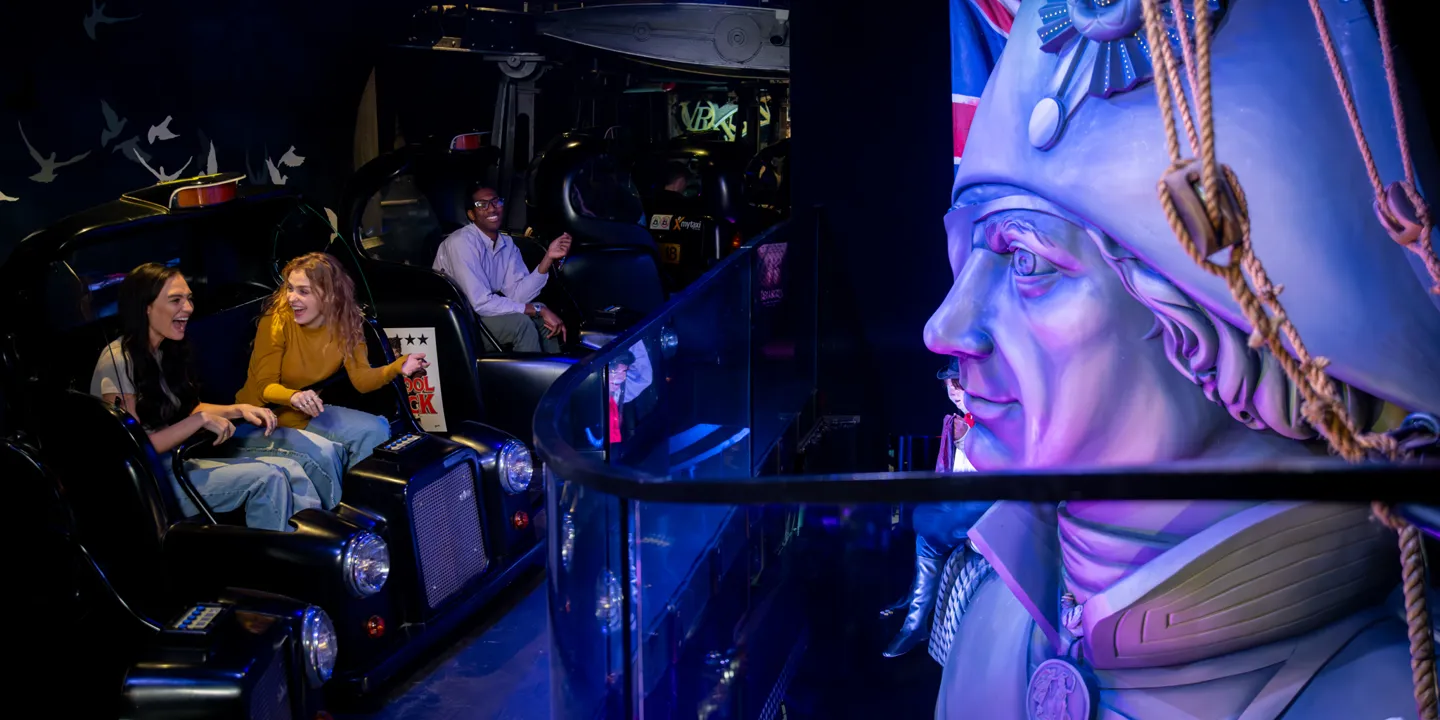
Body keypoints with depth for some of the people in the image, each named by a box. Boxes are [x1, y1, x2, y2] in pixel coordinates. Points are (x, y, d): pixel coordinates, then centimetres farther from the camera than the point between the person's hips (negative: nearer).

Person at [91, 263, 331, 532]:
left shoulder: (163, 351, 10)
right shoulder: (118, 361, -16)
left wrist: (239, 410, 3)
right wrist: (201, 420, -17)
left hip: (177, 459, 8)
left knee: (292, 469, -13)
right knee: (266, 478, -24)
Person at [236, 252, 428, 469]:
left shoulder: (345, 324, -6)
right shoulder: (276, 323, -18)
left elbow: (362, 379, -14)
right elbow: (265, 386, -17)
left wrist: (397, 367, -34)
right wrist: (293, 396, -40)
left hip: (306, 412, 5)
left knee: (375, 430, -14)